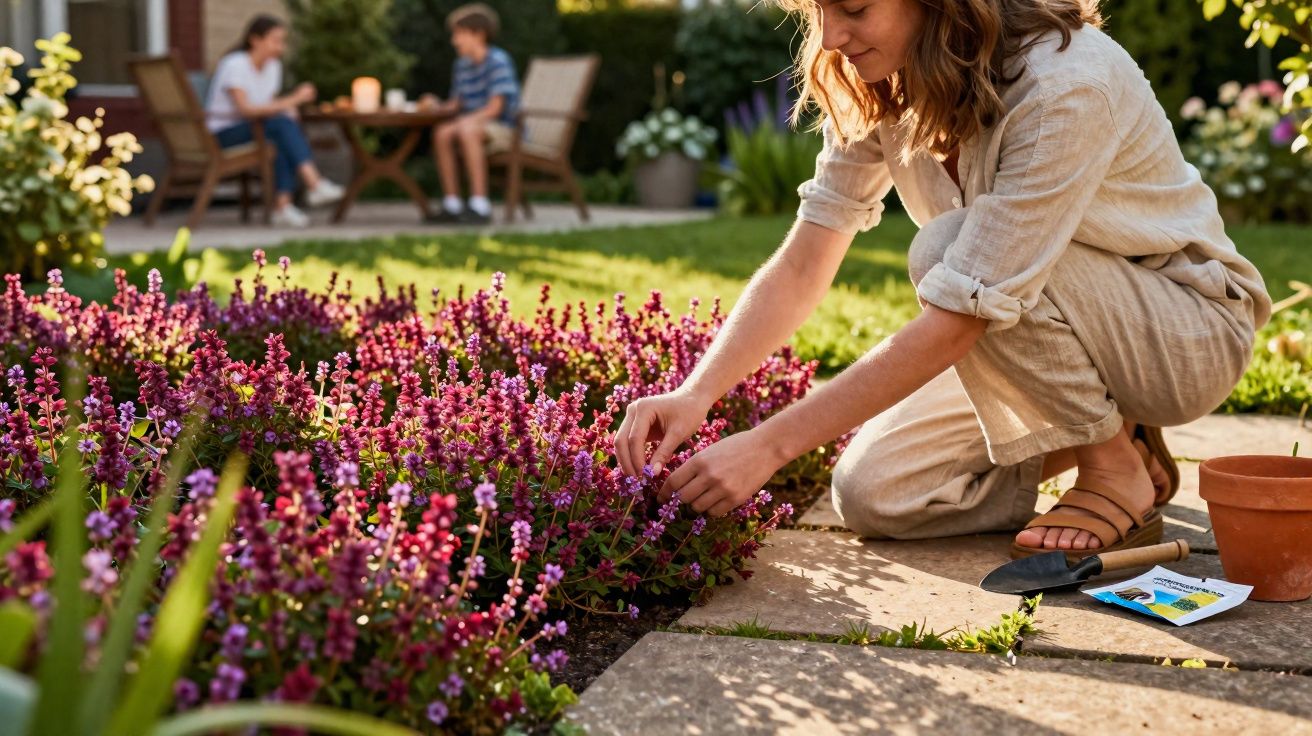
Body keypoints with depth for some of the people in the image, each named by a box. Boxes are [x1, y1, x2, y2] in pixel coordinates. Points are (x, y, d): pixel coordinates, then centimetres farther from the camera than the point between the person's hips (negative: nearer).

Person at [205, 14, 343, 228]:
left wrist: (287, 107, -10)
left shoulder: (273, 66, 11)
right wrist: (293, 100, -27)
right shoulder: (235, 65, -14)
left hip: (253, 129, 7)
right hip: (223, 135, -7)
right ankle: (315, 184, -42)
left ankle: (282, 206, -36)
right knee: (281, 124, -31)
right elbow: (246, 109, -24)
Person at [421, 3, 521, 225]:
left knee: (467, 131, -35)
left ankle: (480, 206, -35)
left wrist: (468, 119, -27)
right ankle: (452, 204, -16)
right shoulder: (462, 65, 11)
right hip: (476, 123, 7)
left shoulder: (498, 61, -13)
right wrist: (438, 106, -8)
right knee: (441, 133, -18)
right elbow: (457, 103, 12)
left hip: (506, 128, -7)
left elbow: (496, 107, -19)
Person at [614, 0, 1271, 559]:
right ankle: (1100, 426, 10)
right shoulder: (876, 86, -9)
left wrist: (769, 445, -35)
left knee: (947, 249, -31)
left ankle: (1119, 470, -11)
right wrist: (695, 395, -27)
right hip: (1064, 329, 7)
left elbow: (954, 325, -35)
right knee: (871, 495, -10)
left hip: (1193, 329, -6)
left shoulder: (1064, 86, -33)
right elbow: (800, 269, -11)